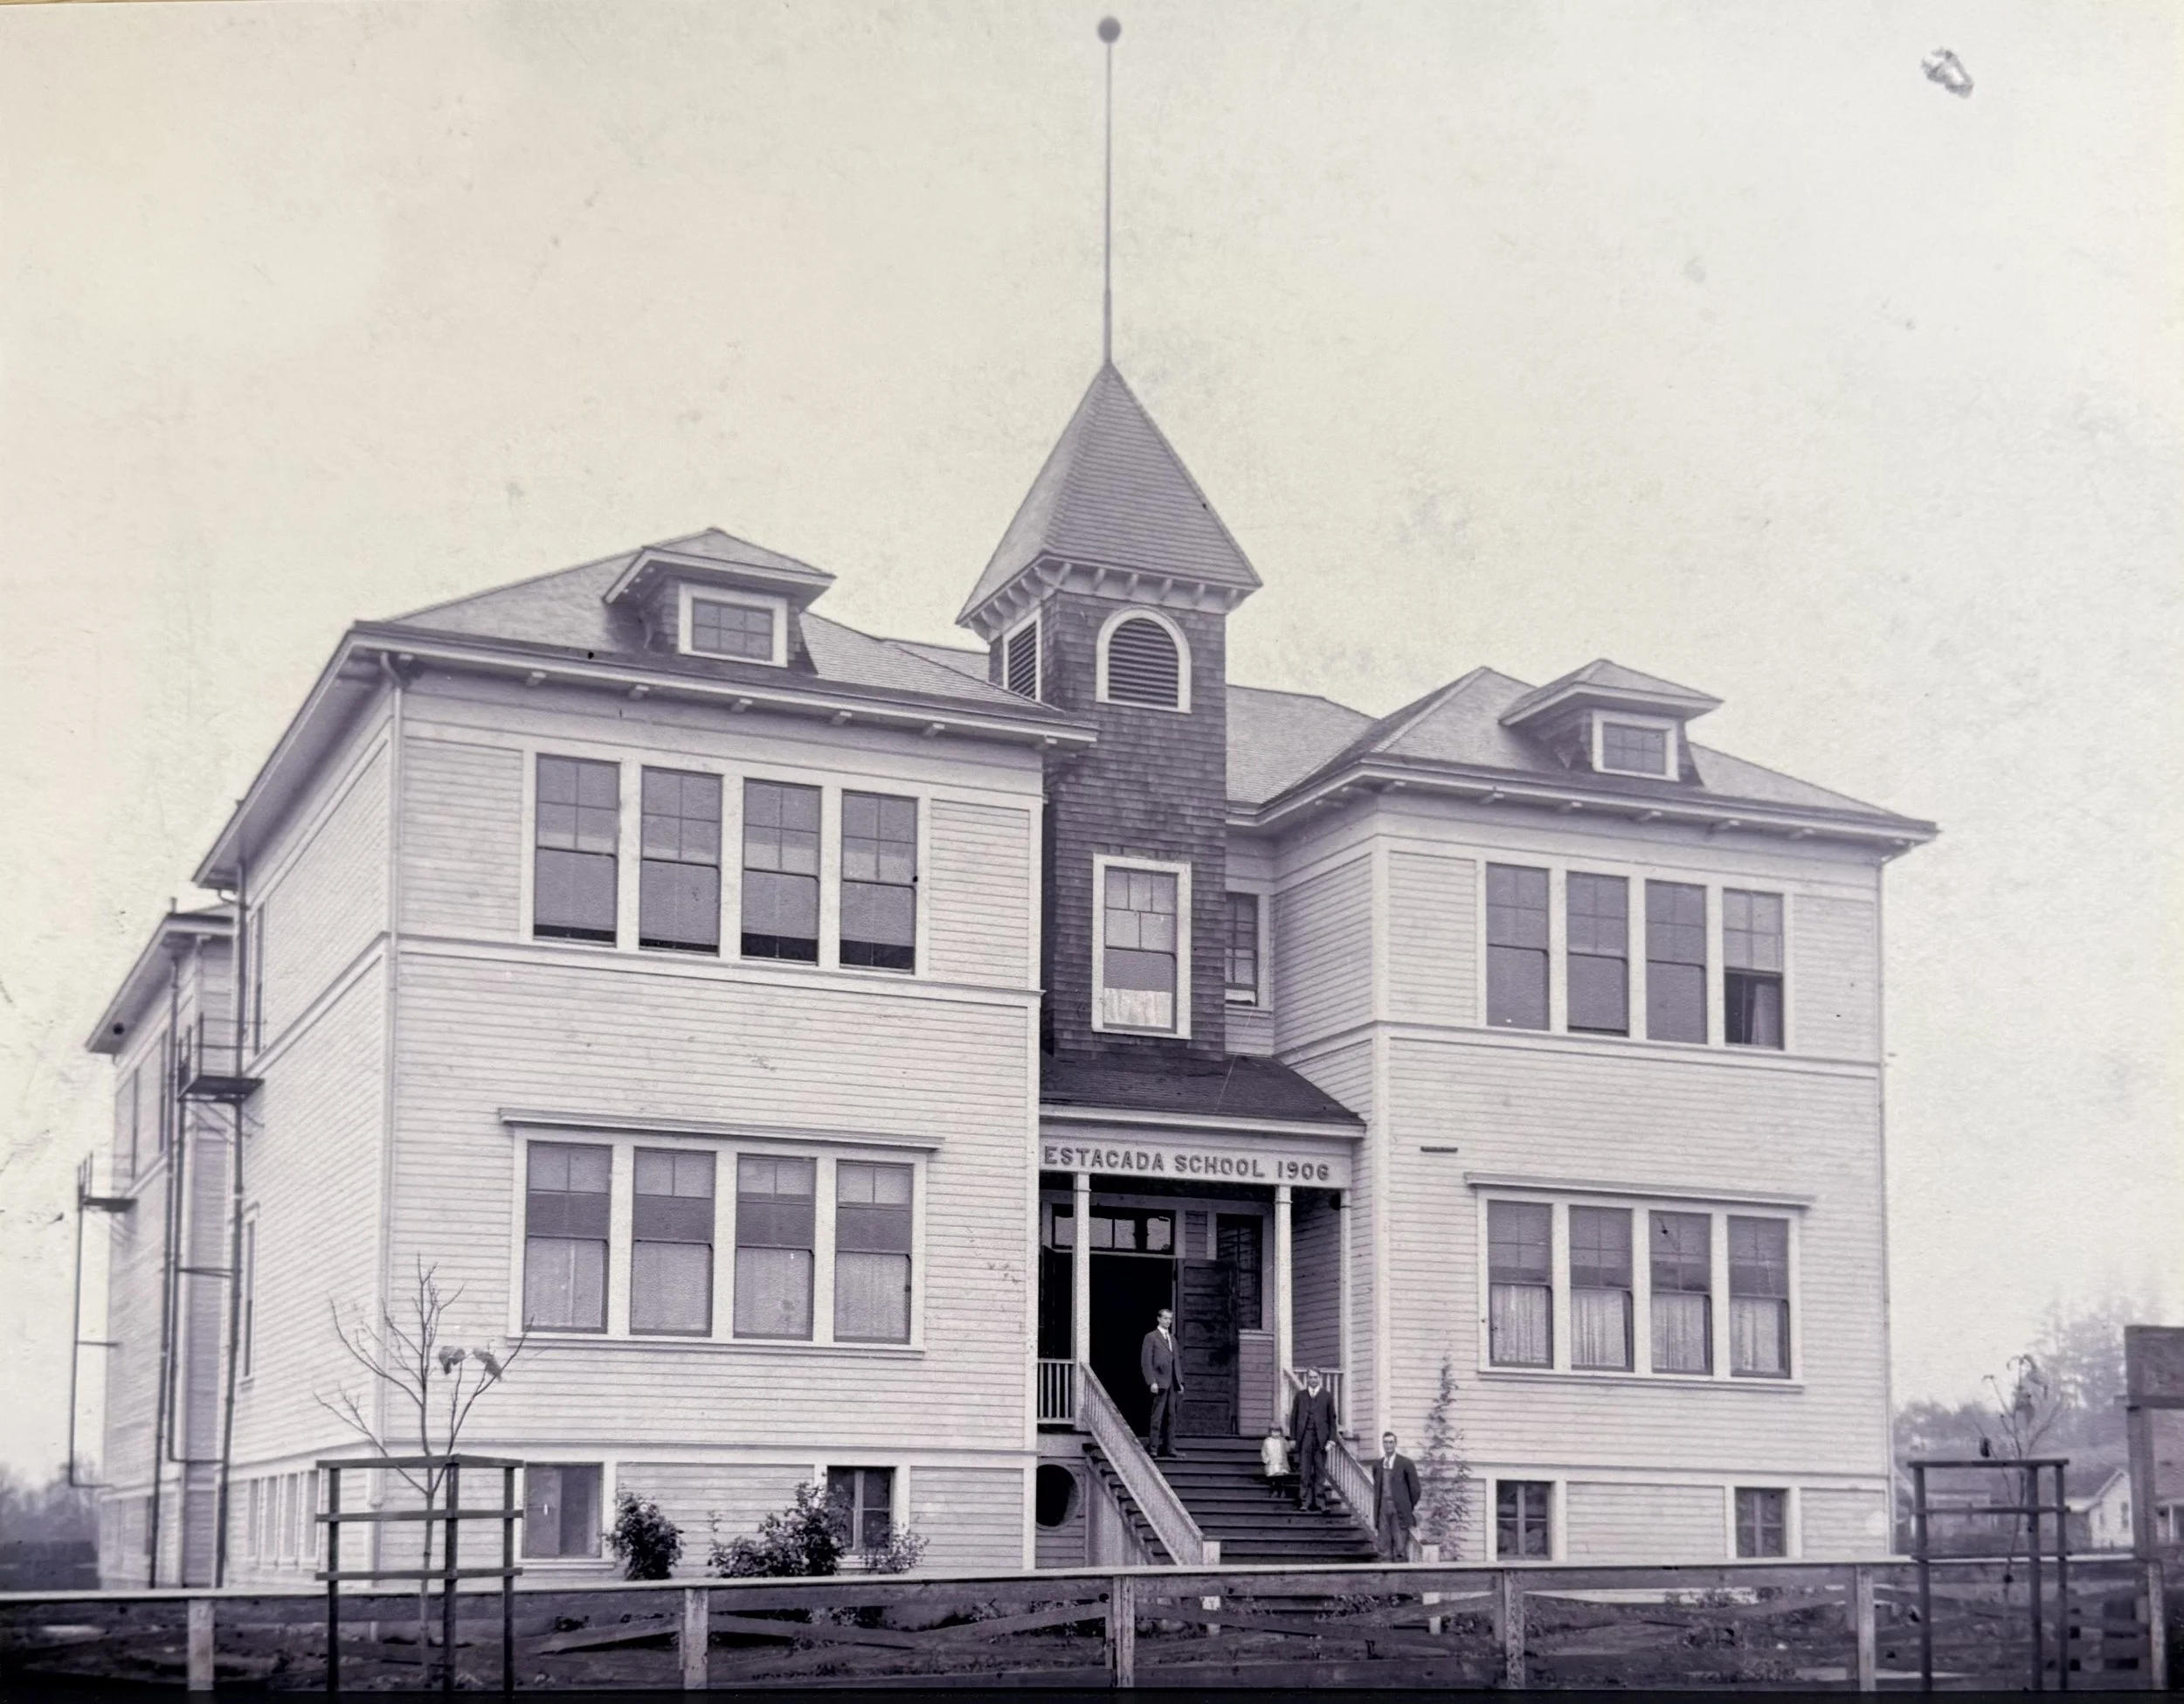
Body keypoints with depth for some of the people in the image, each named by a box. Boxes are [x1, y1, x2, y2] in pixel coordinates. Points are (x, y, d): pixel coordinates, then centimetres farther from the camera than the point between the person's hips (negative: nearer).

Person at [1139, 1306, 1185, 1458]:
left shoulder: (1172, 1338, 20)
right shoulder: (1151, 1337, -2)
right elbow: (1146, 1362, -8)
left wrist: (1179, 1381, 13)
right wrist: (1152, 1382, -16)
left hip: (1171, 1383, 7)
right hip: (1159, 1382, -7)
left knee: (1171, 1417, 6)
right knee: (1157, 1416, -7)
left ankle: (1169, 1448, 8)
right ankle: (1152, 1447, -5)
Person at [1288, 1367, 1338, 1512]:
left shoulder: (1327, 1396, 9)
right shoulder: (1300, 1395, 12)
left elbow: (1332, 1419, 7)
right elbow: (1293, 1417, 11)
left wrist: (1331, 1439, -2)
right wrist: (1293, 1437, 3)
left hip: (1320, 1438, -1)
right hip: (1304, 1437, 1)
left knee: (1320, 1471, 0)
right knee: (1304, 1472, -1)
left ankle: (1320, 1501, 4)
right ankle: (1305, 1502, 0)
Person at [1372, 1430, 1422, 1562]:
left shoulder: (1406, 1463, 0)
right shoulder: (1377, 1464, 13)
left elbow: (1414, 1488, 4)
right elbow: (1376, 1489, 15)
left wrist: (1413, 1509, 6)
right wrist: (1375, 1515, 12)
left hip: (1400, 1511, -4)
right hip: (1383, 1510, 4)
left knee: (1400, 1550, -9)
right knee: (1385, 1550, 2)